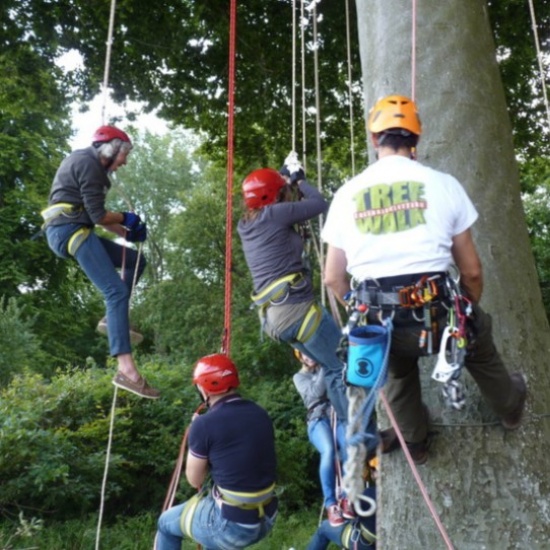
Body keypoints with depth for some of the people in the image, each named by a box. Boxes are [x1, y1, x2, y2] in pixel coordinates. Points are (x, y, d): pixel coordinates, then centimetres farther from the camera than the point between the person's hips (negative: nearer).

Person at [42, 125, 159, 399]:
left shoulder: (87, 163, 23)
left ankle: (112, 319, 7)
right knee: (116, 291, -20)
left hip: (71, 231, 10)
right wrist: (126, 220, 3)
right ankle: (126, 369, -27)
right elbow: (98, 215, -15)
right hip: (70, 230, -10)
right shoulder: (88, 163, -9)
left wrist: (126, 232, 13)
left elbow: (95, 213, 23)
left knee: (135, 261, 16)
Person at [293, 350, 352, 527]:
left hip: (339, 415, 2)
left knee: (349, 448, -30)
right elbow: (316, 391, -4)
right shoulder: (299, 377, 16)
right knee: (329, 450, -33)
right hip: (318, 419, -2)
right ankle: (331, 504, -28)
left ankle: (346, 497, -21)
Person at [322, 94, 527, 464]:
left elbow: (333, 278, 6)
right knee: (477, 335, 33)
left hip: (380, 324, 1)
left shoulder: (346, 194, 4)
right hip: (437, 314, -1)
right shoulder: (442, 183, -1)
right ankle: (510, 406, 57)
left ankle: (414, 440, 49)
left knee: (398, 367, 35)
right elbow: (471, 271, 3)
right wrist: (470, 310, 23)